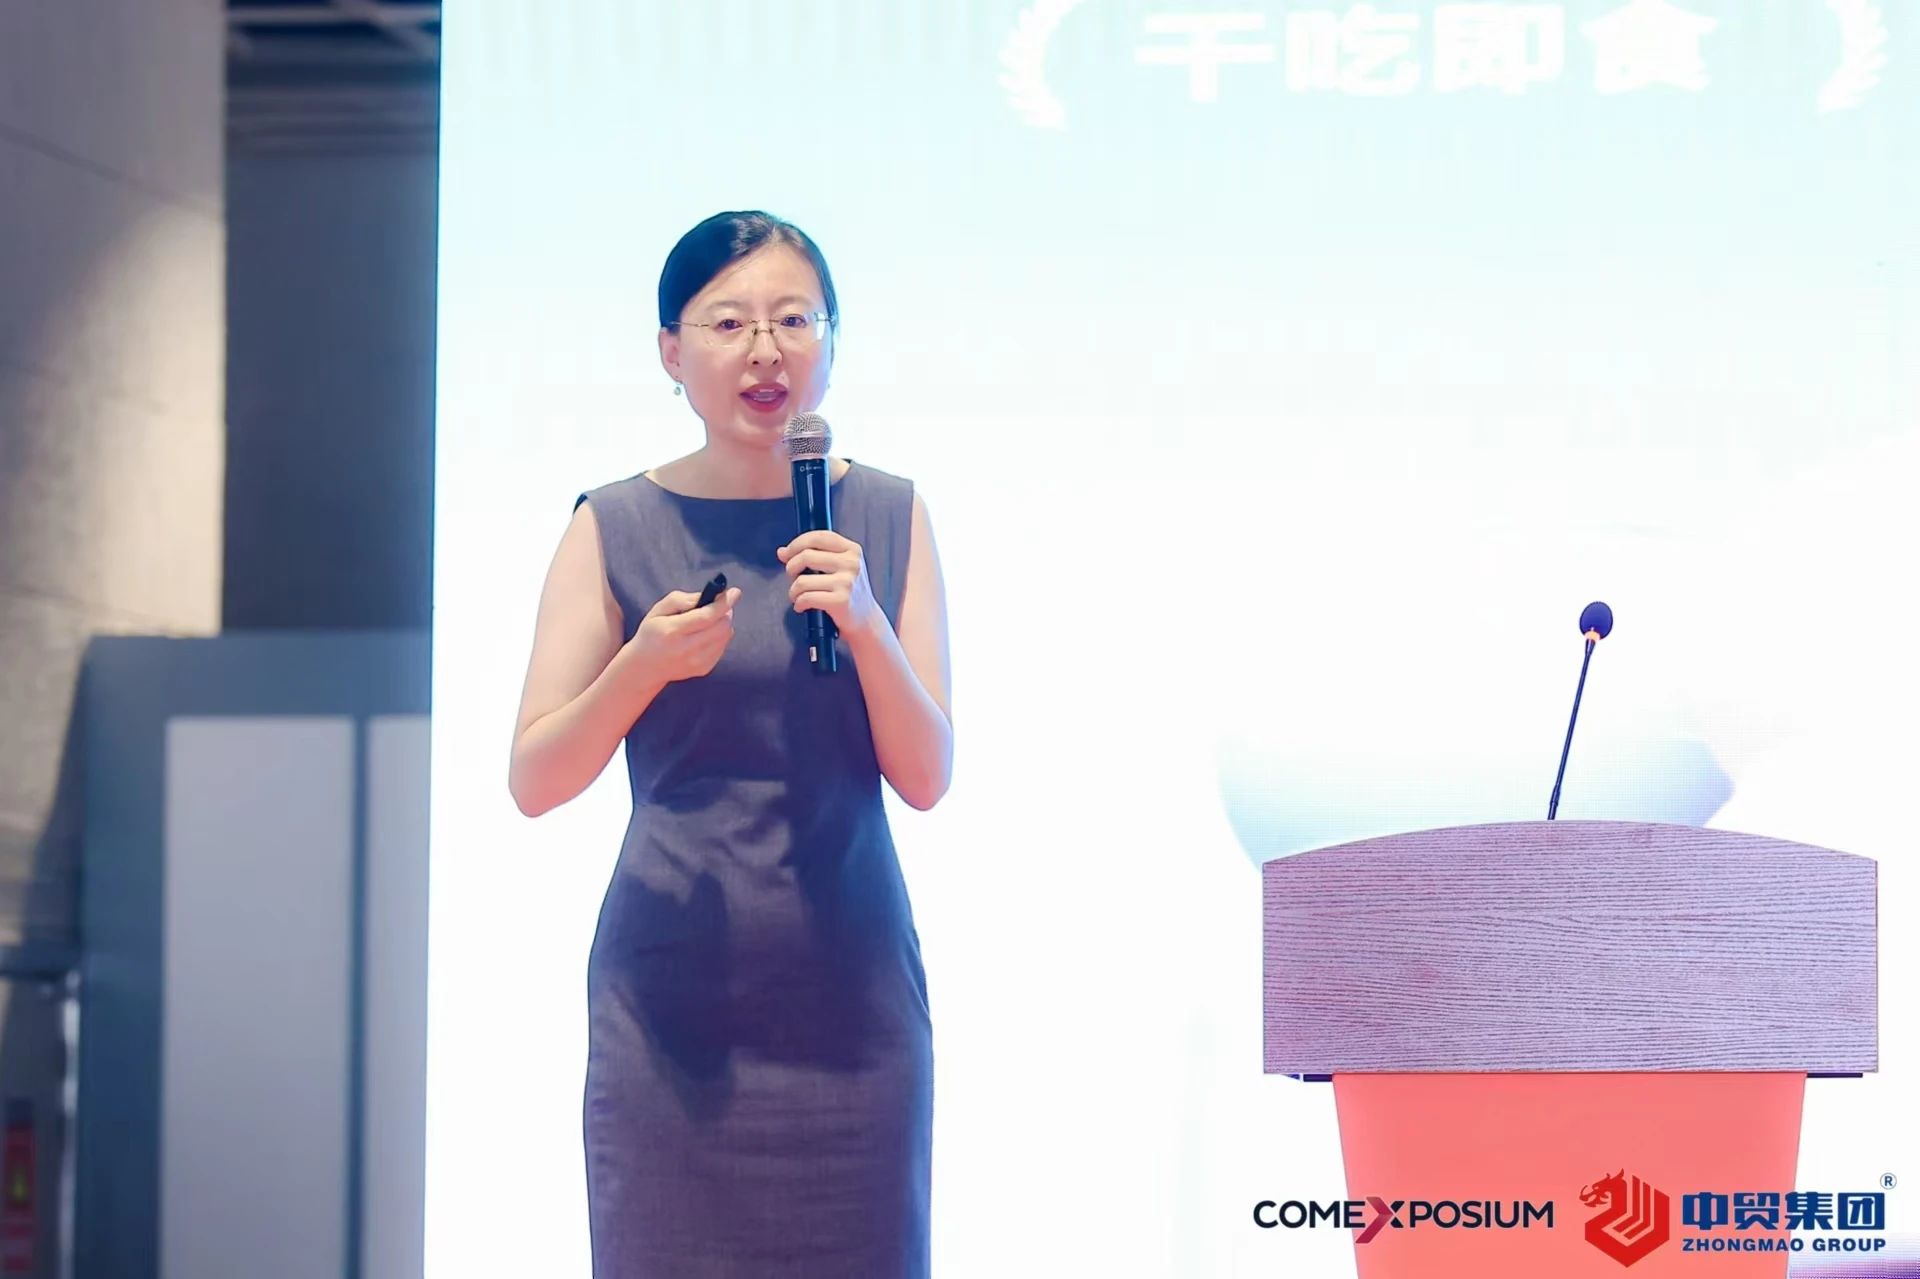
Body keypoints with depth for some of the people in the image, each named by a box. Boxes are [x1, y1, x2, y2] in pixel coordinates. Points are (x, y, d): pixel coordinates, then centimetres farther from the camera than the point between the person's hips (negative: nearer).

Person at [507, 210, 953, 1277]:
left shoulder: (885, 518, 6)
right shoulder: (617, 529, 2)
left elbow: (926, 779, 2)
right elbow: (533, 783, 0)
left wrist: (867, 625, -14)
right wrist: (645, 665, -16)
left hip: (847, 988, 1)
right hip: (673, 990, -1)